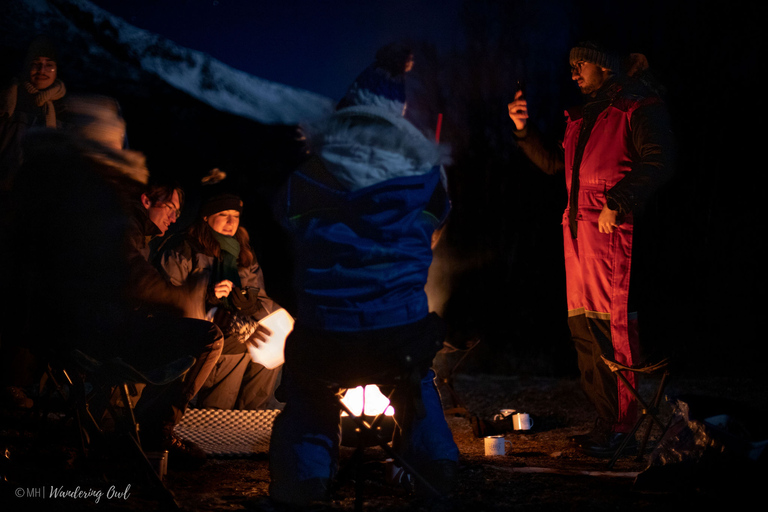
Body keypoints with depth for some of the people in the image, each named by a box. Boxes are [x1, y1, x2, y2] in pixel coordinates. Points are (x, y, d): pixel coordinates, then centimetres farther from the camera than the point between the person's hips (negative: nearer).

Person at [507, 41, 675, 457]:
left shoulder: (638, 107, -2)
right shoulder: (583, 116, 24)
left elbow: (658, 161, -14)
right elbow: (554, 162, 30)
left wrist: (617, 202, -20)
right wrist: (524, 129, 19)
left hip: (613, 228, -9)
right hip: (578, 228, 9)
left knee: (612, 325, -11)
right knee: (583, 327, 8)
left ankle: (619, 427, -7)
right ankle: (605, 419, 16)